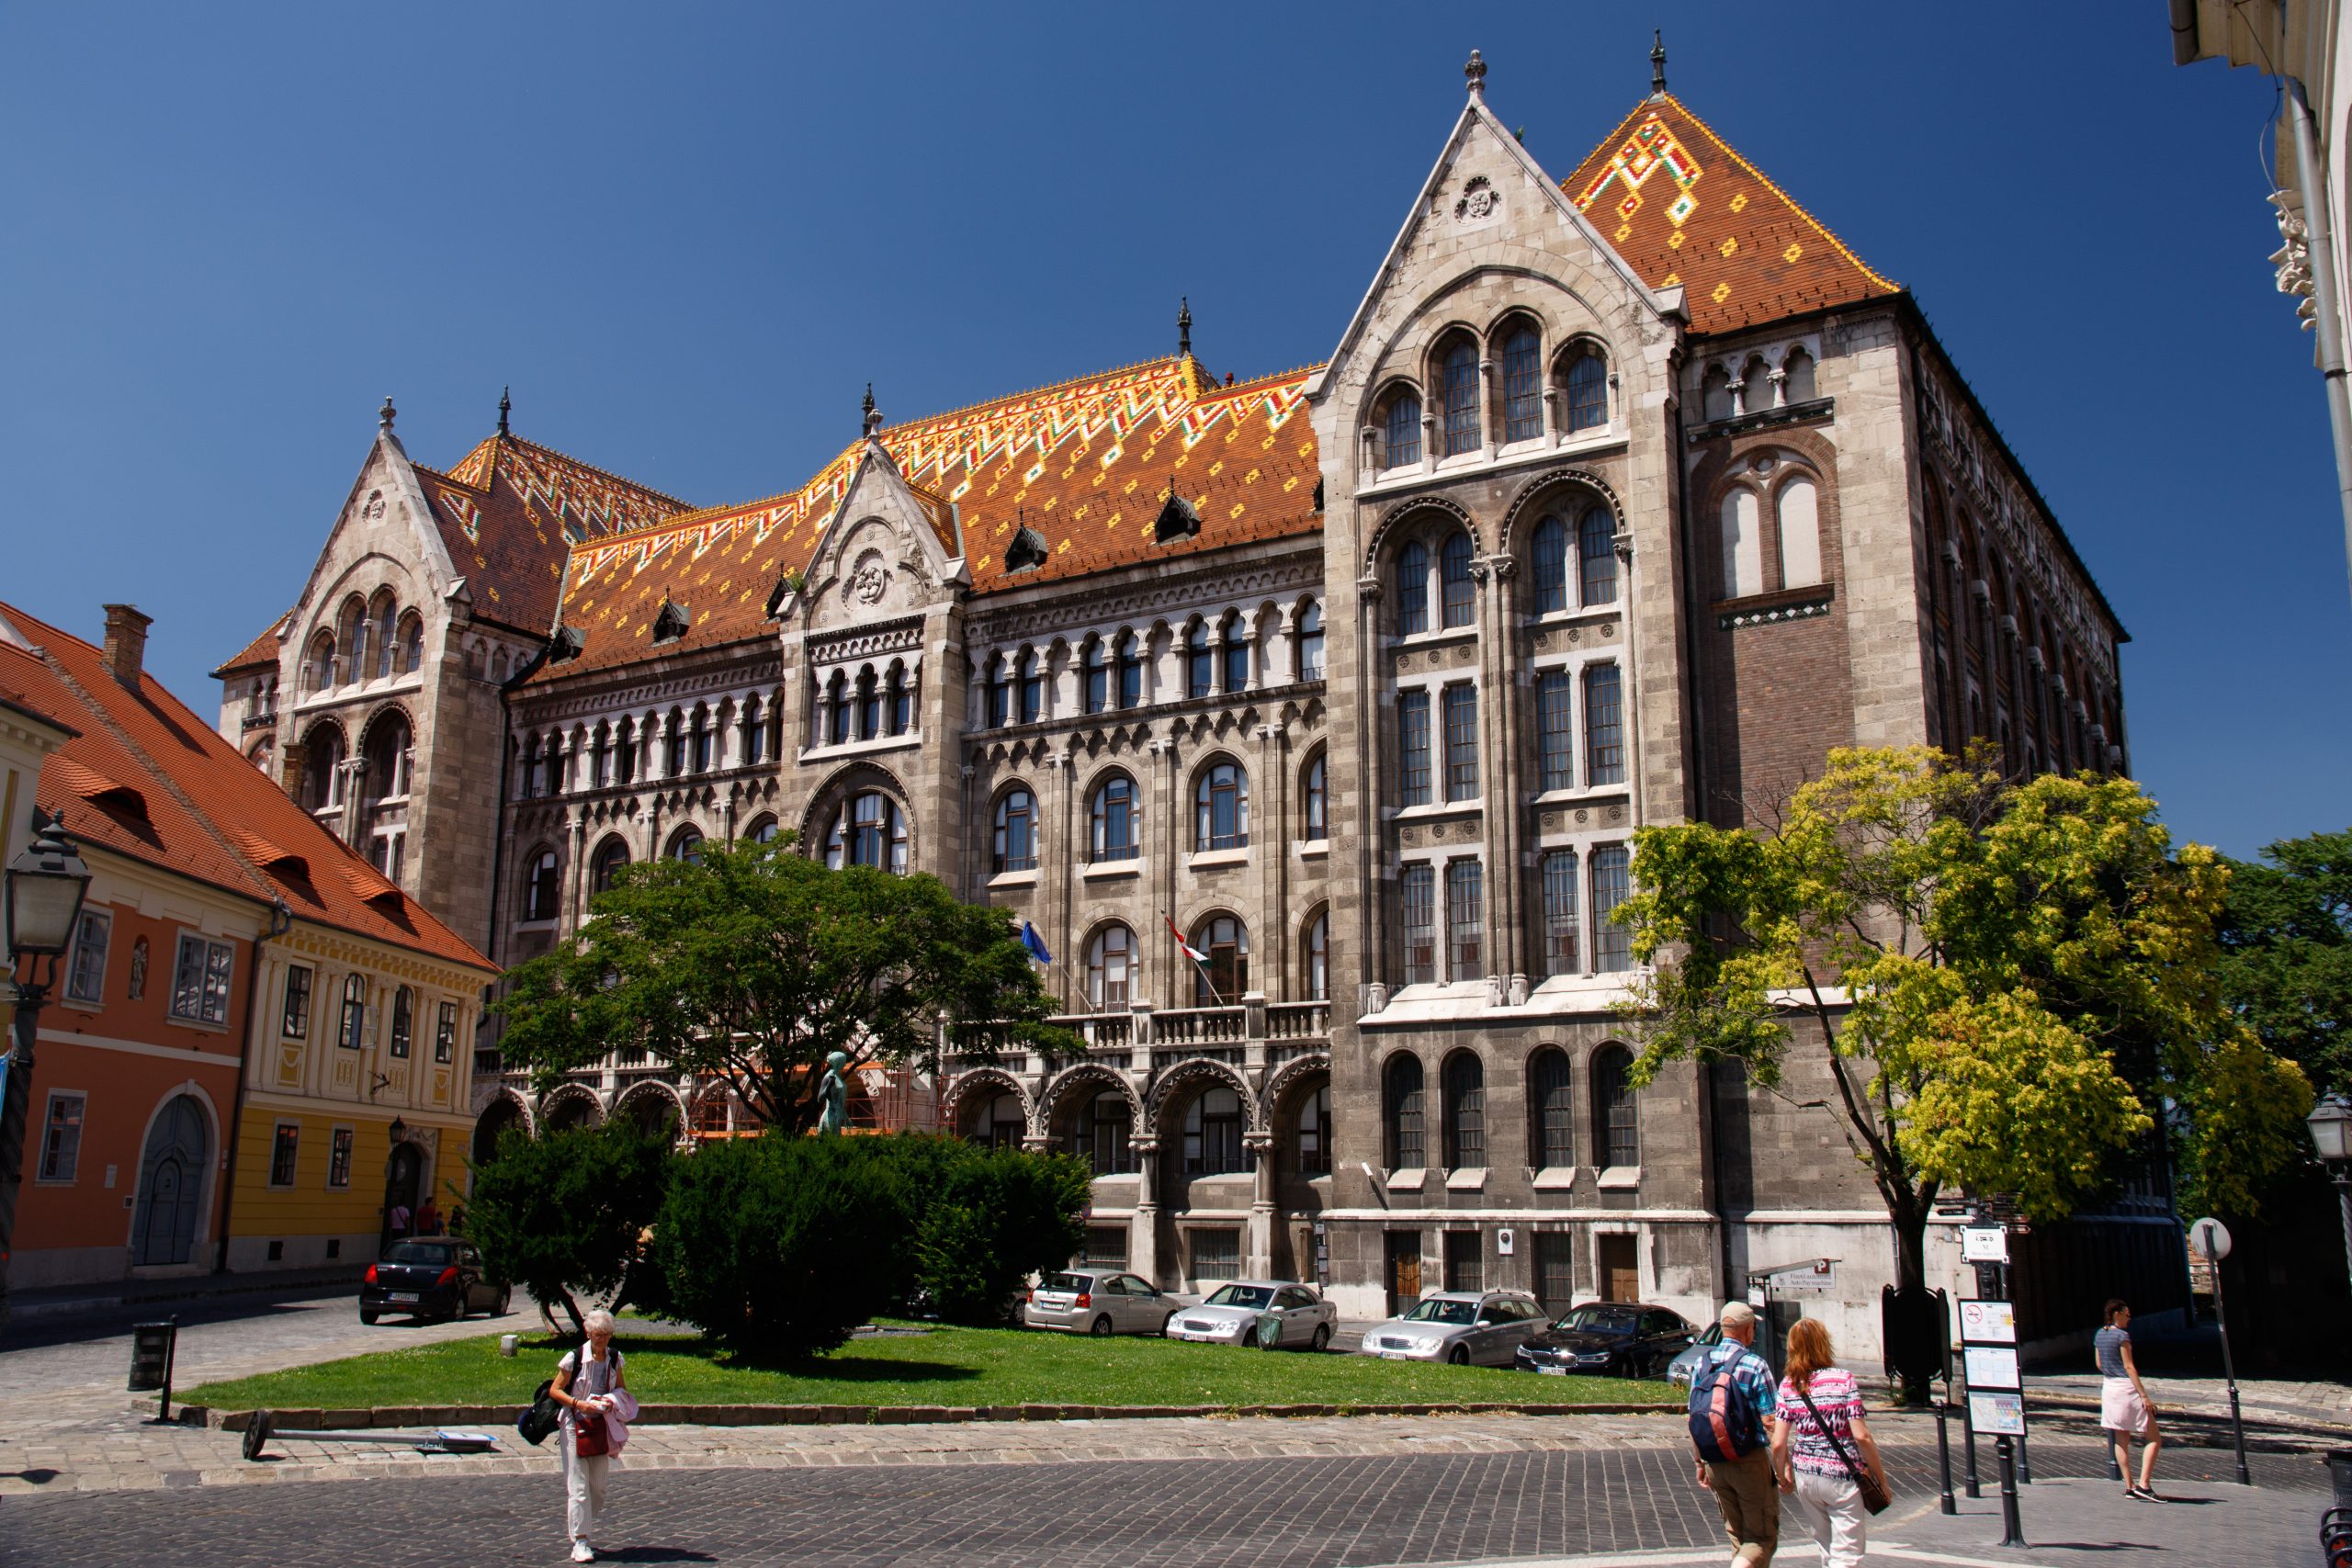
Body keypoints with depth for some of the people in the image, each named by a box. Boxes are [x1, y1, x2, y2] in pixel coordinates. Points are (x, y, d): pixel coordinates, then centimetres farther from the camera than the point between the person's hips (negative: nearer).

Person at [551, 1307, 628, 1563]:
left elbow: (621, 1388, 14)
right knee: (578, 1486, -8)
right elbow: (555, 1390, -7)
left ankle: (584, 1534, 22)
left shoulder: (614, 1357, 3)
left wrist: (613, 1401, -8)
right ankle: (579, 1542, -6)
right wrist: (578, 1403, -21)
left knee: (597, 1487, 9)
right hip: (575, 1426, -5)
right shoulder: (574, 1358, -11)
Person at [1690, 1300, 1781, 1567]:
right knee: (1762, 1538, 4)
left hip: (1714, 1463, 5)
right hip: (1750, 1461, -5)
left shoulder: (1701, 1364, 3)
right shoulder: (1755, 1366, -14)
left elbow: (1693, 1420, 8)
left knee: (1737, 1537, 19)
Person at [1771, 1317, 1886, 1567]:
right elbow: (1861, 1436, -13)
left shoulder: (1788, 1385, -1)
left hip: (1805, 1477, 4)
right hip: (1843, 1476, -4)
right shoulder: (1843, 1379, -9)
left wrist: (1783, 1477, 11)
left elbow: (1778, 1443, -5)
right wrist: (1881, 1478, -2)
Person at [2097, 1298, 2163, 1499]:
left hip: (2109, 1387, 8)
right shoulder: (2122, 1335, -13)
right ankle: (2144, 1484, -12)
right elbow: (2129, 1367, -17)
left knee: (2121, 1440, 11)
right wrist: (2144, 1395, -18)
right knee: (2154, 1439, -2)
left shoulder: (2099, 1335, 10)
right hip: (2127, 1387, -8)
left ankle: (2129, 1486, 11)